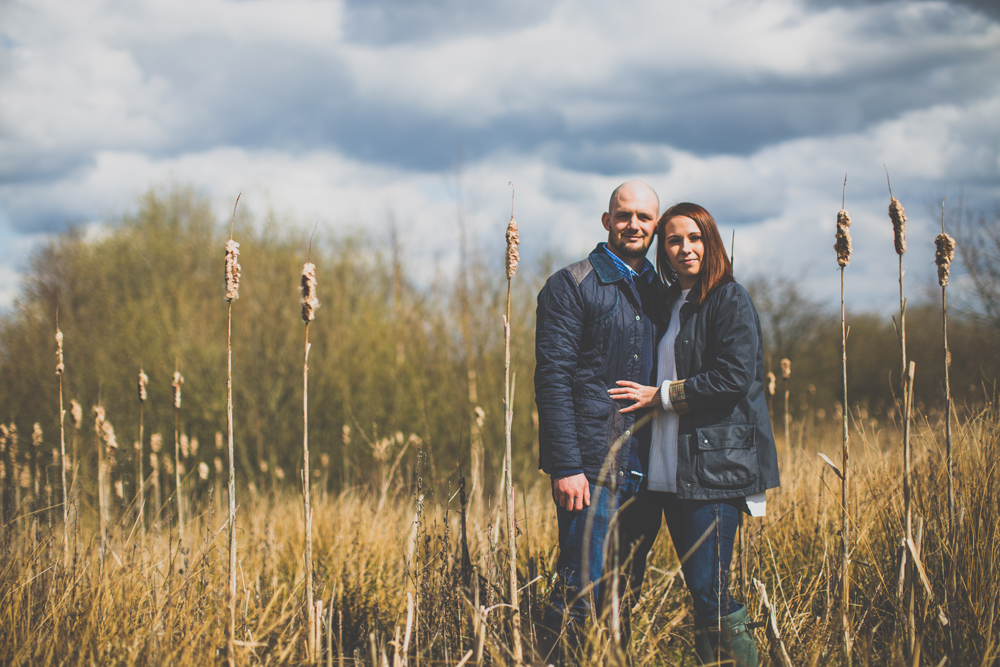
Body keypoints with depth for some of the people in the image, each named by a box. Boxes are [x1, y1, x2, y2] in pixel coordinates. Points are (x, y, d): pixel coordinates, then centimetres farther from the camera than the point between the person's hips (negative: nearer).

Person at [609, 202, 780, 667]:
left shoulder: (730, 299, -5)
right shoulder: (667, 302, 17)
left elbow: (733, 377, -14)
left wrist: (661, 396, -9)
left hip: (715, 465, -7)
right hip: (668, 467, 7)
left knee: (710, 592, -11)